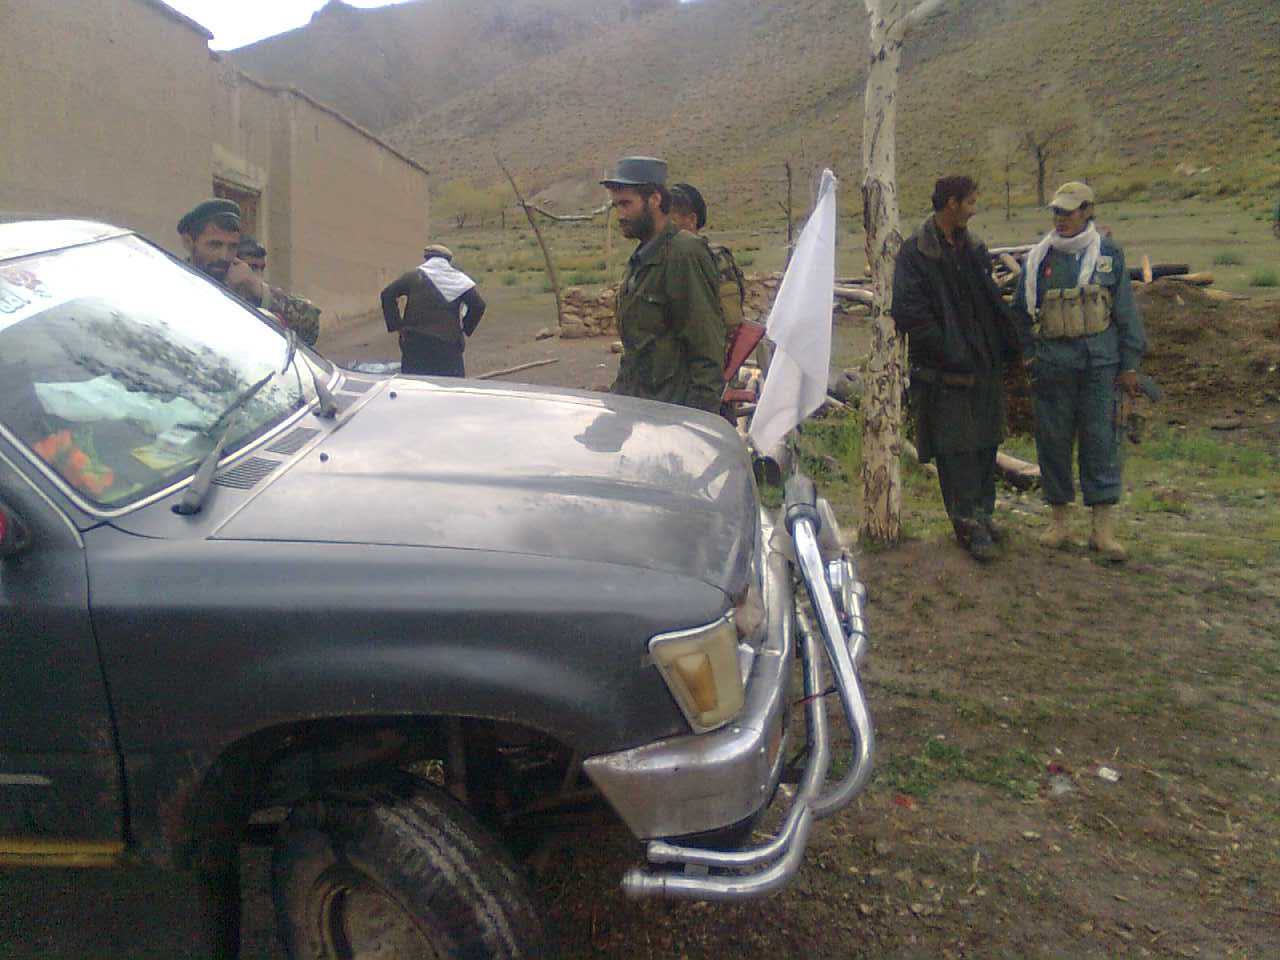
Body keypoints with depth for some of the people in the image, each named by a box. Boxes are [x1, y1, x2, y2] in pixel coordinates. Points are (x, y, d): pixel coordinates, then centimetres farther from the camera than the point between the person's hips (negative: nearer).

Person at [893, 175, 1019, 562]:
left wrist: (1007, 345, 8)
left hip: (984, 365, 7)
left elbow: (993, 302, 19)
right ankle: (970, 524, 3)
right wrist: (951, 351, -16)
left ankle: (982, 513, 24)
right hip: (944, 371, -7)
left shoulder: (974, 249, 14)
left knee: (984, 443, 11)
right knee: (955, 448, -4)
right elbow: (908, 312, -14)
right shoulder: (915, 252, -8)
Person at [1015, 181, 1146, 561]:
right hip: (1053, 364, 1)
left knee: (1101, 440, -2)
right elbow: (1024, 310, 14)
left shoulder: (1108, 254, 5)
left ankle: (1103, 526, 3)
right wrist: (1029, 354, 6)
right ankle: (1059, 516, 17)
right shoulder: (1038, 258, 6)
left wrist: (1130, 364, 4)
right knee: (1053, 440, 4)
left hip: (1100, 362, -1)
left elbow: (1126, 312, 7)